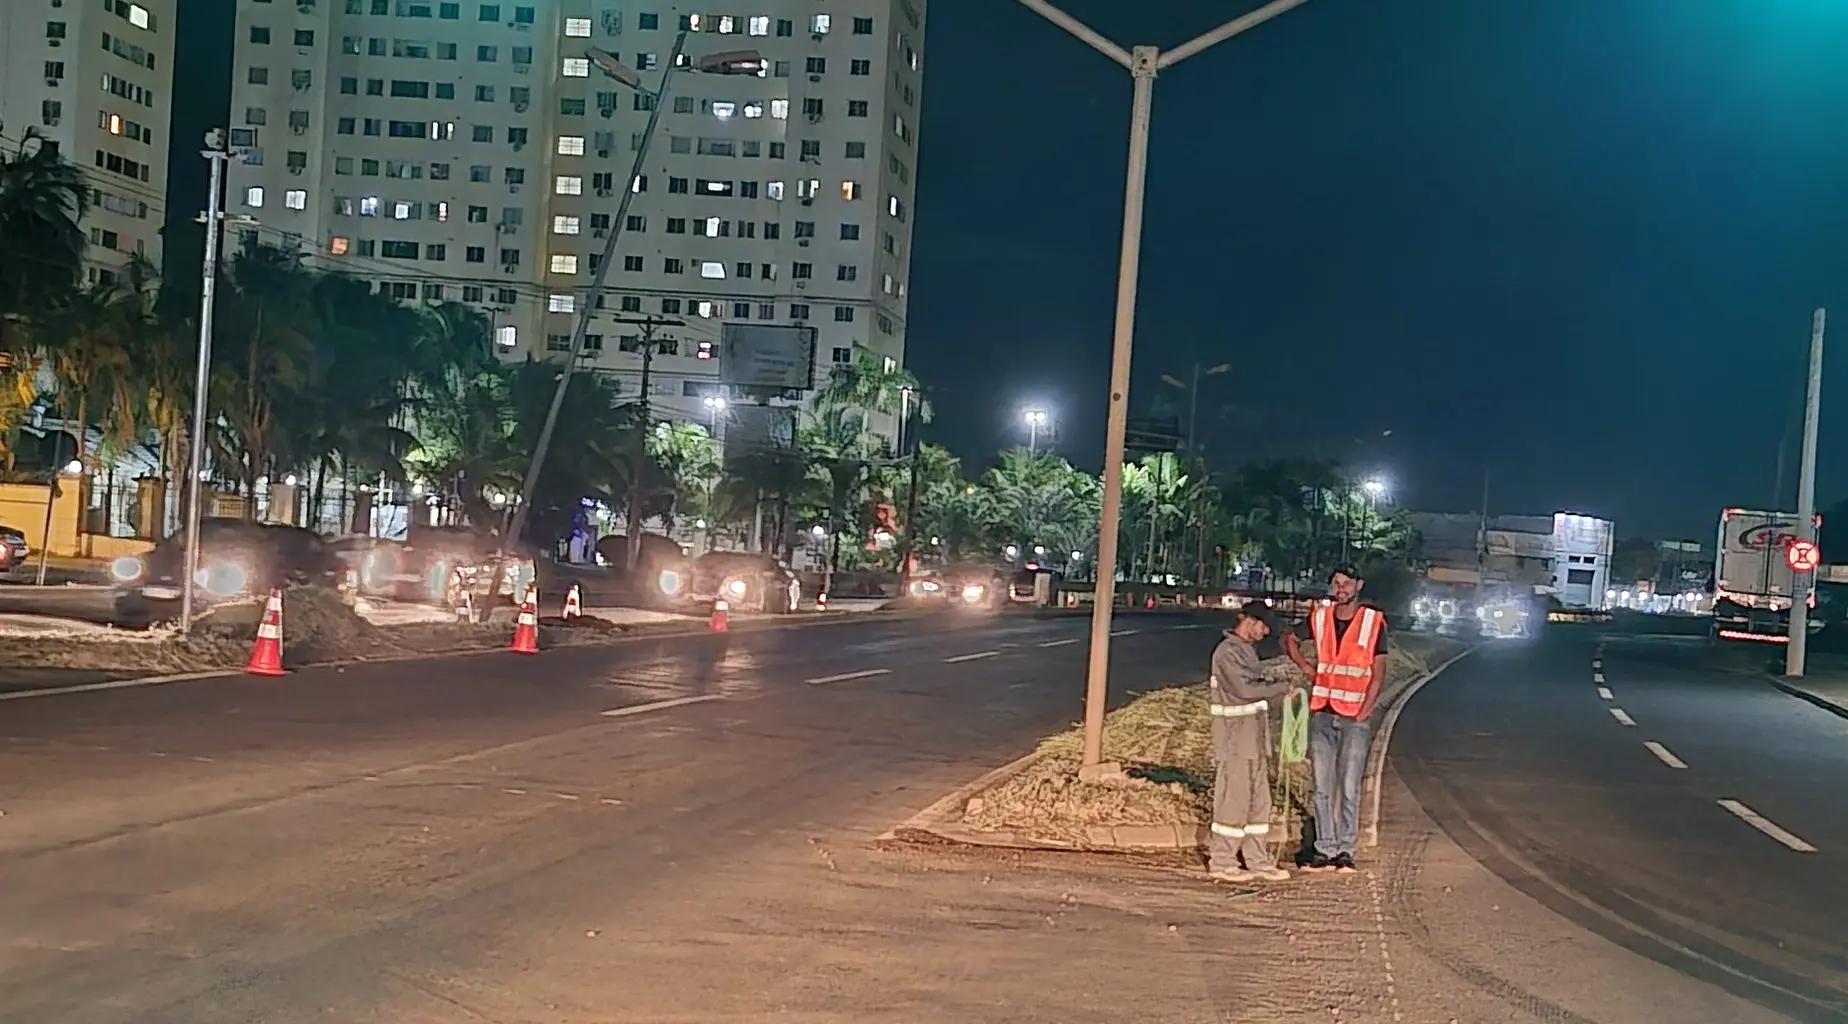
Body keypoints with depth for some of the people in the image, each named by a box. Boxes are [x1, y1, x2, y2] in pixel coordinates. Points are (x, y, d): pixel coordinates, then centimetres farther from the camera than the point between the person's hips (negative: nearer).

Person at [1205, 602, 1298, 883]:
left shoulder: (1247, 649, 16)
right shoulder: (1228, 651, -14)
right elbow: (1245, 689, -22)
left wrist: (1278, 691, 2)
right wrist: (1282, 687, -14)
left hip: (1254, 734, 10)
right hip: (1235, 735, -10)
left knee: (1258, 799, 11)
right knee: (1234, 798, -4)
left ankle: (1258, 861, 18)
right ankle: (1222, 862, 4)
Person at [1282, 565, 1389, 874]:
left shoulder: (1373, 622, -3)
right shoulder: (1319, 617, 5)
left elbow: (1377, 675, -3)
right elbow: (1290, 640, 23)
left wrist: (1363, 715, -10)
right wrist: (1305, 667, 7)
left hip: (1355, 718, -3)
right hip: (1322, 714, 3)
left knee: (1349, 789, -2)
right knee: (1322, 788, 6)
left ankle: (1346, 851, 5)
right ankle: (1325, 850, 11)